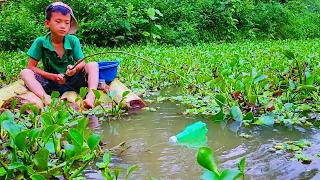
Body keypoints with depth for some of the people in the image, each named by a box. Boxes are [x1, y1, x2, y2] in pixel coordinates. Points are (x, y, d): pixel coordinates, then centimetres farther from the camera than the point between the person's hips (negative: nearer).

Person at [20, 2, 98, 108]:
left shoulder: (73, 41, -4)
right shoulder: (40, 42, -6)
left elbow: (82, 63, -5)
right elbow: (31, 67, -5)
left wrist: (75, 68, -30)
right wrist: (52, 76, -19)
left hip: (72, 80, 1)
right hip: (51, 83, -1)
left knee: (93, 65, -15)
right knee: (25, 73, -20)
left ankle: (90, 95, -41)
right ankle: (46, 98, -46)